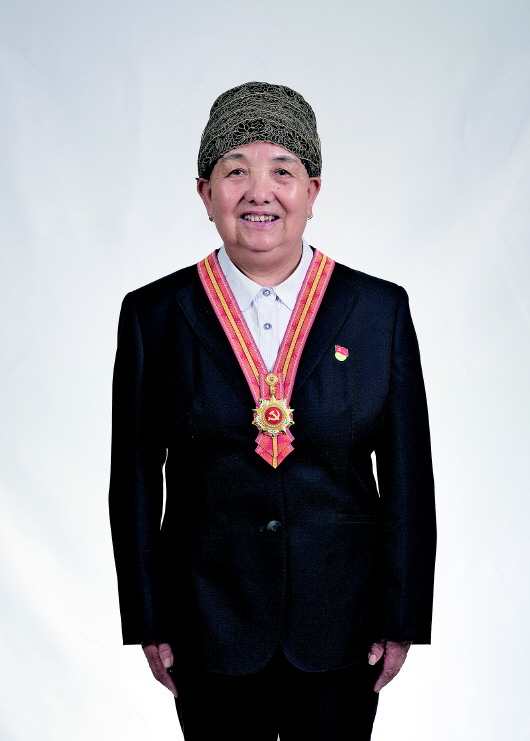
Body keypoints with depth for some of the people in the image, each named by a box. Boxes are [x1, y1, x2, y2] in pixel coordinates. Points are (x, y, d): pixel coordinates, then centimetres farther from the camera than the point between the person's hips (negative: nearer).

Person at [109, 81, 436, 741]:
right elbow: (134, 483, 1)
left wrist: (403, 619, 0)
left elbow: (409, 482, -1)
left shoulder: (381, 310, -4)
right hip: (209, 626, 0)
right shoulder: (152, 315, -3)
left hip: (342, 628, 0)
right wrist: (147, 623, 1)